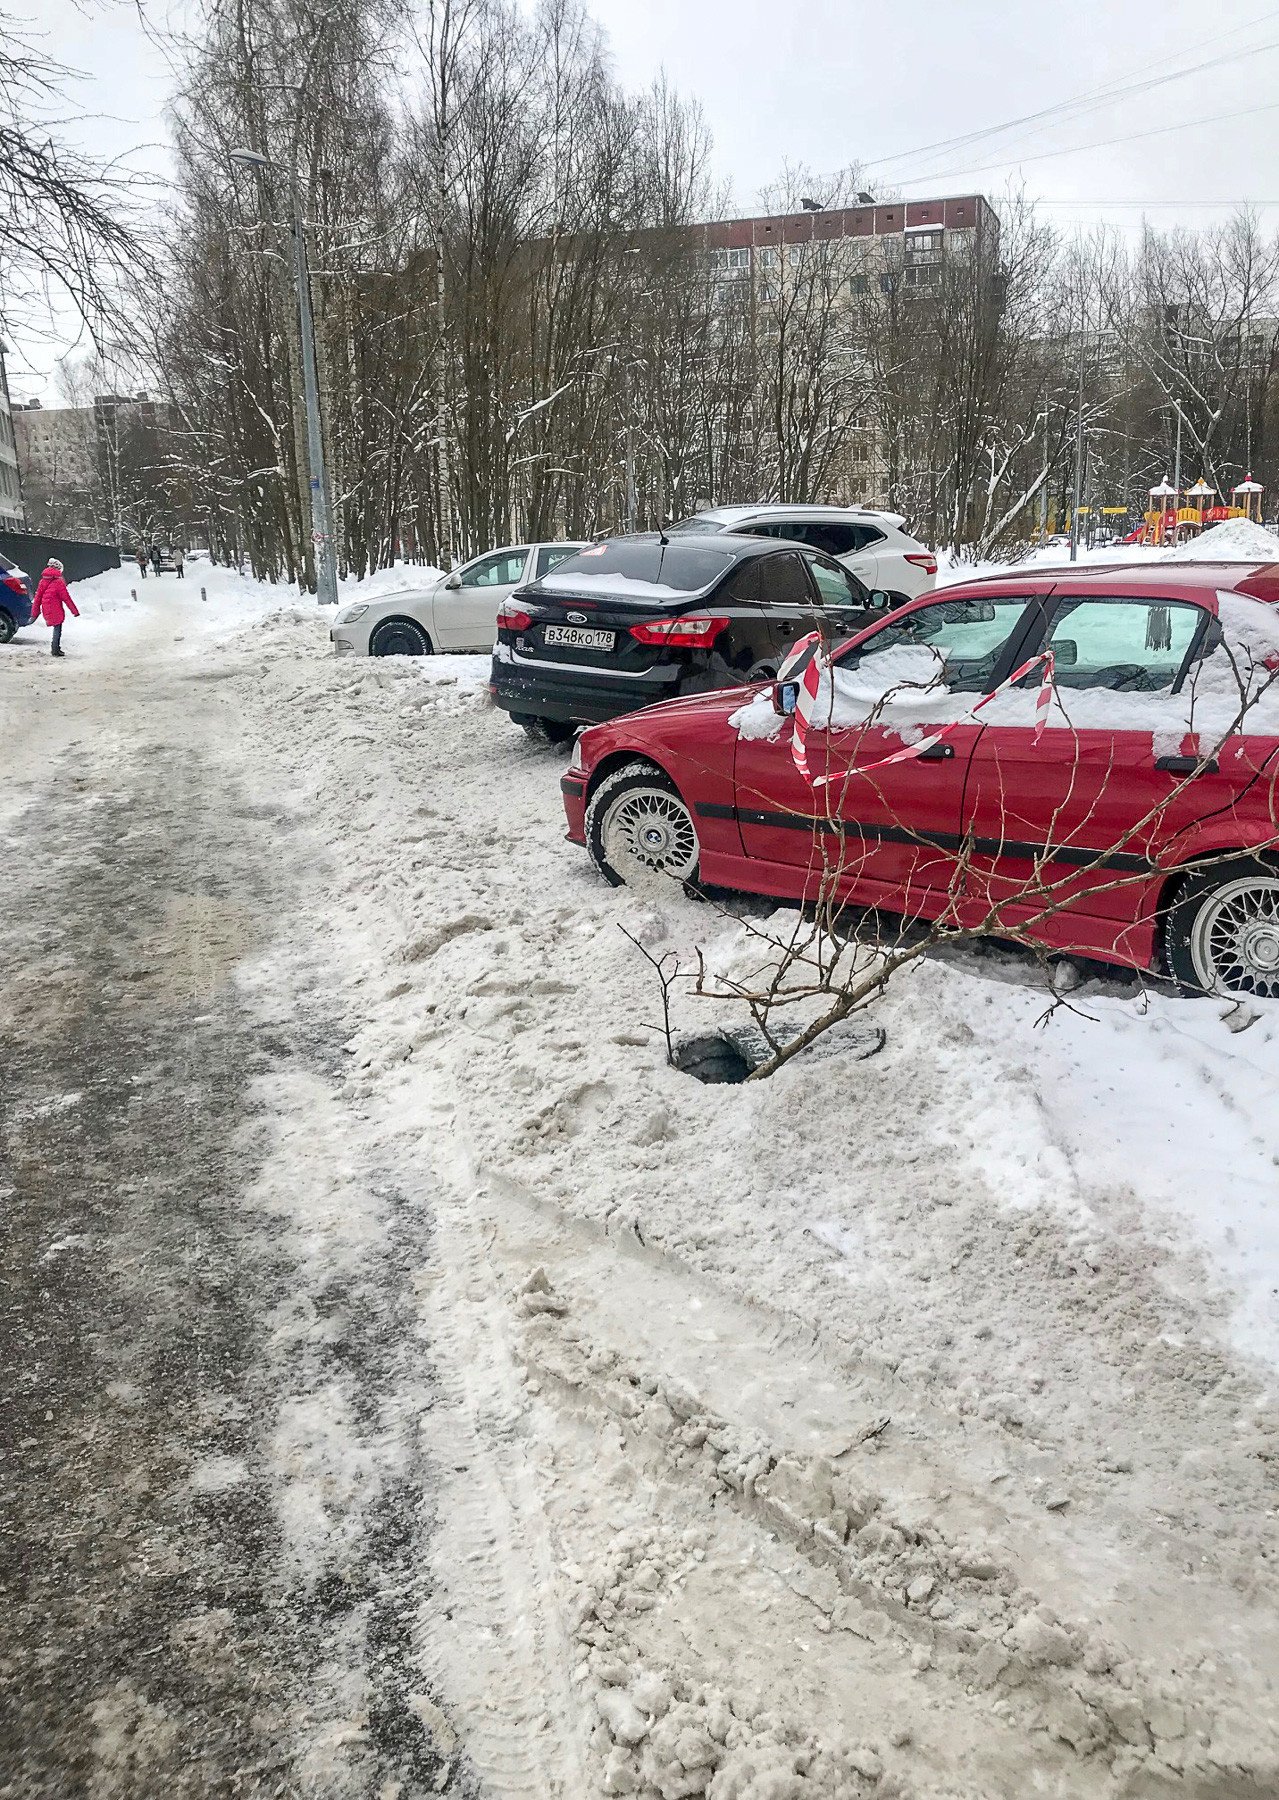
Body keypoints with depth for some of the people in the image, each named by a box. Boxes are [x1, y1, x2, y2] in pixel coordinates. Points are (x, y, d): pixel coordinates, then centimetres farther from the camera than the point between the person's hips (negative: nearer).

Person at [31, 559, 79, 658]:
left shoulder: (43, 581, 7)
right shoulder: (58, 582, -12)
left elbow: (38, 597, 10)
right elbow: (66, 598, -10)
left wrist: (35, 612, 17)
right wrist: (75, 611, -3)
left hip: (46, 611, 6)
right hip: (56, 611, -6)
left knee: (56, 629, 18)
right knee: (57, 629, 1)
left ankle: (56, 649, 20)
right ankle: (55, 650, 0)